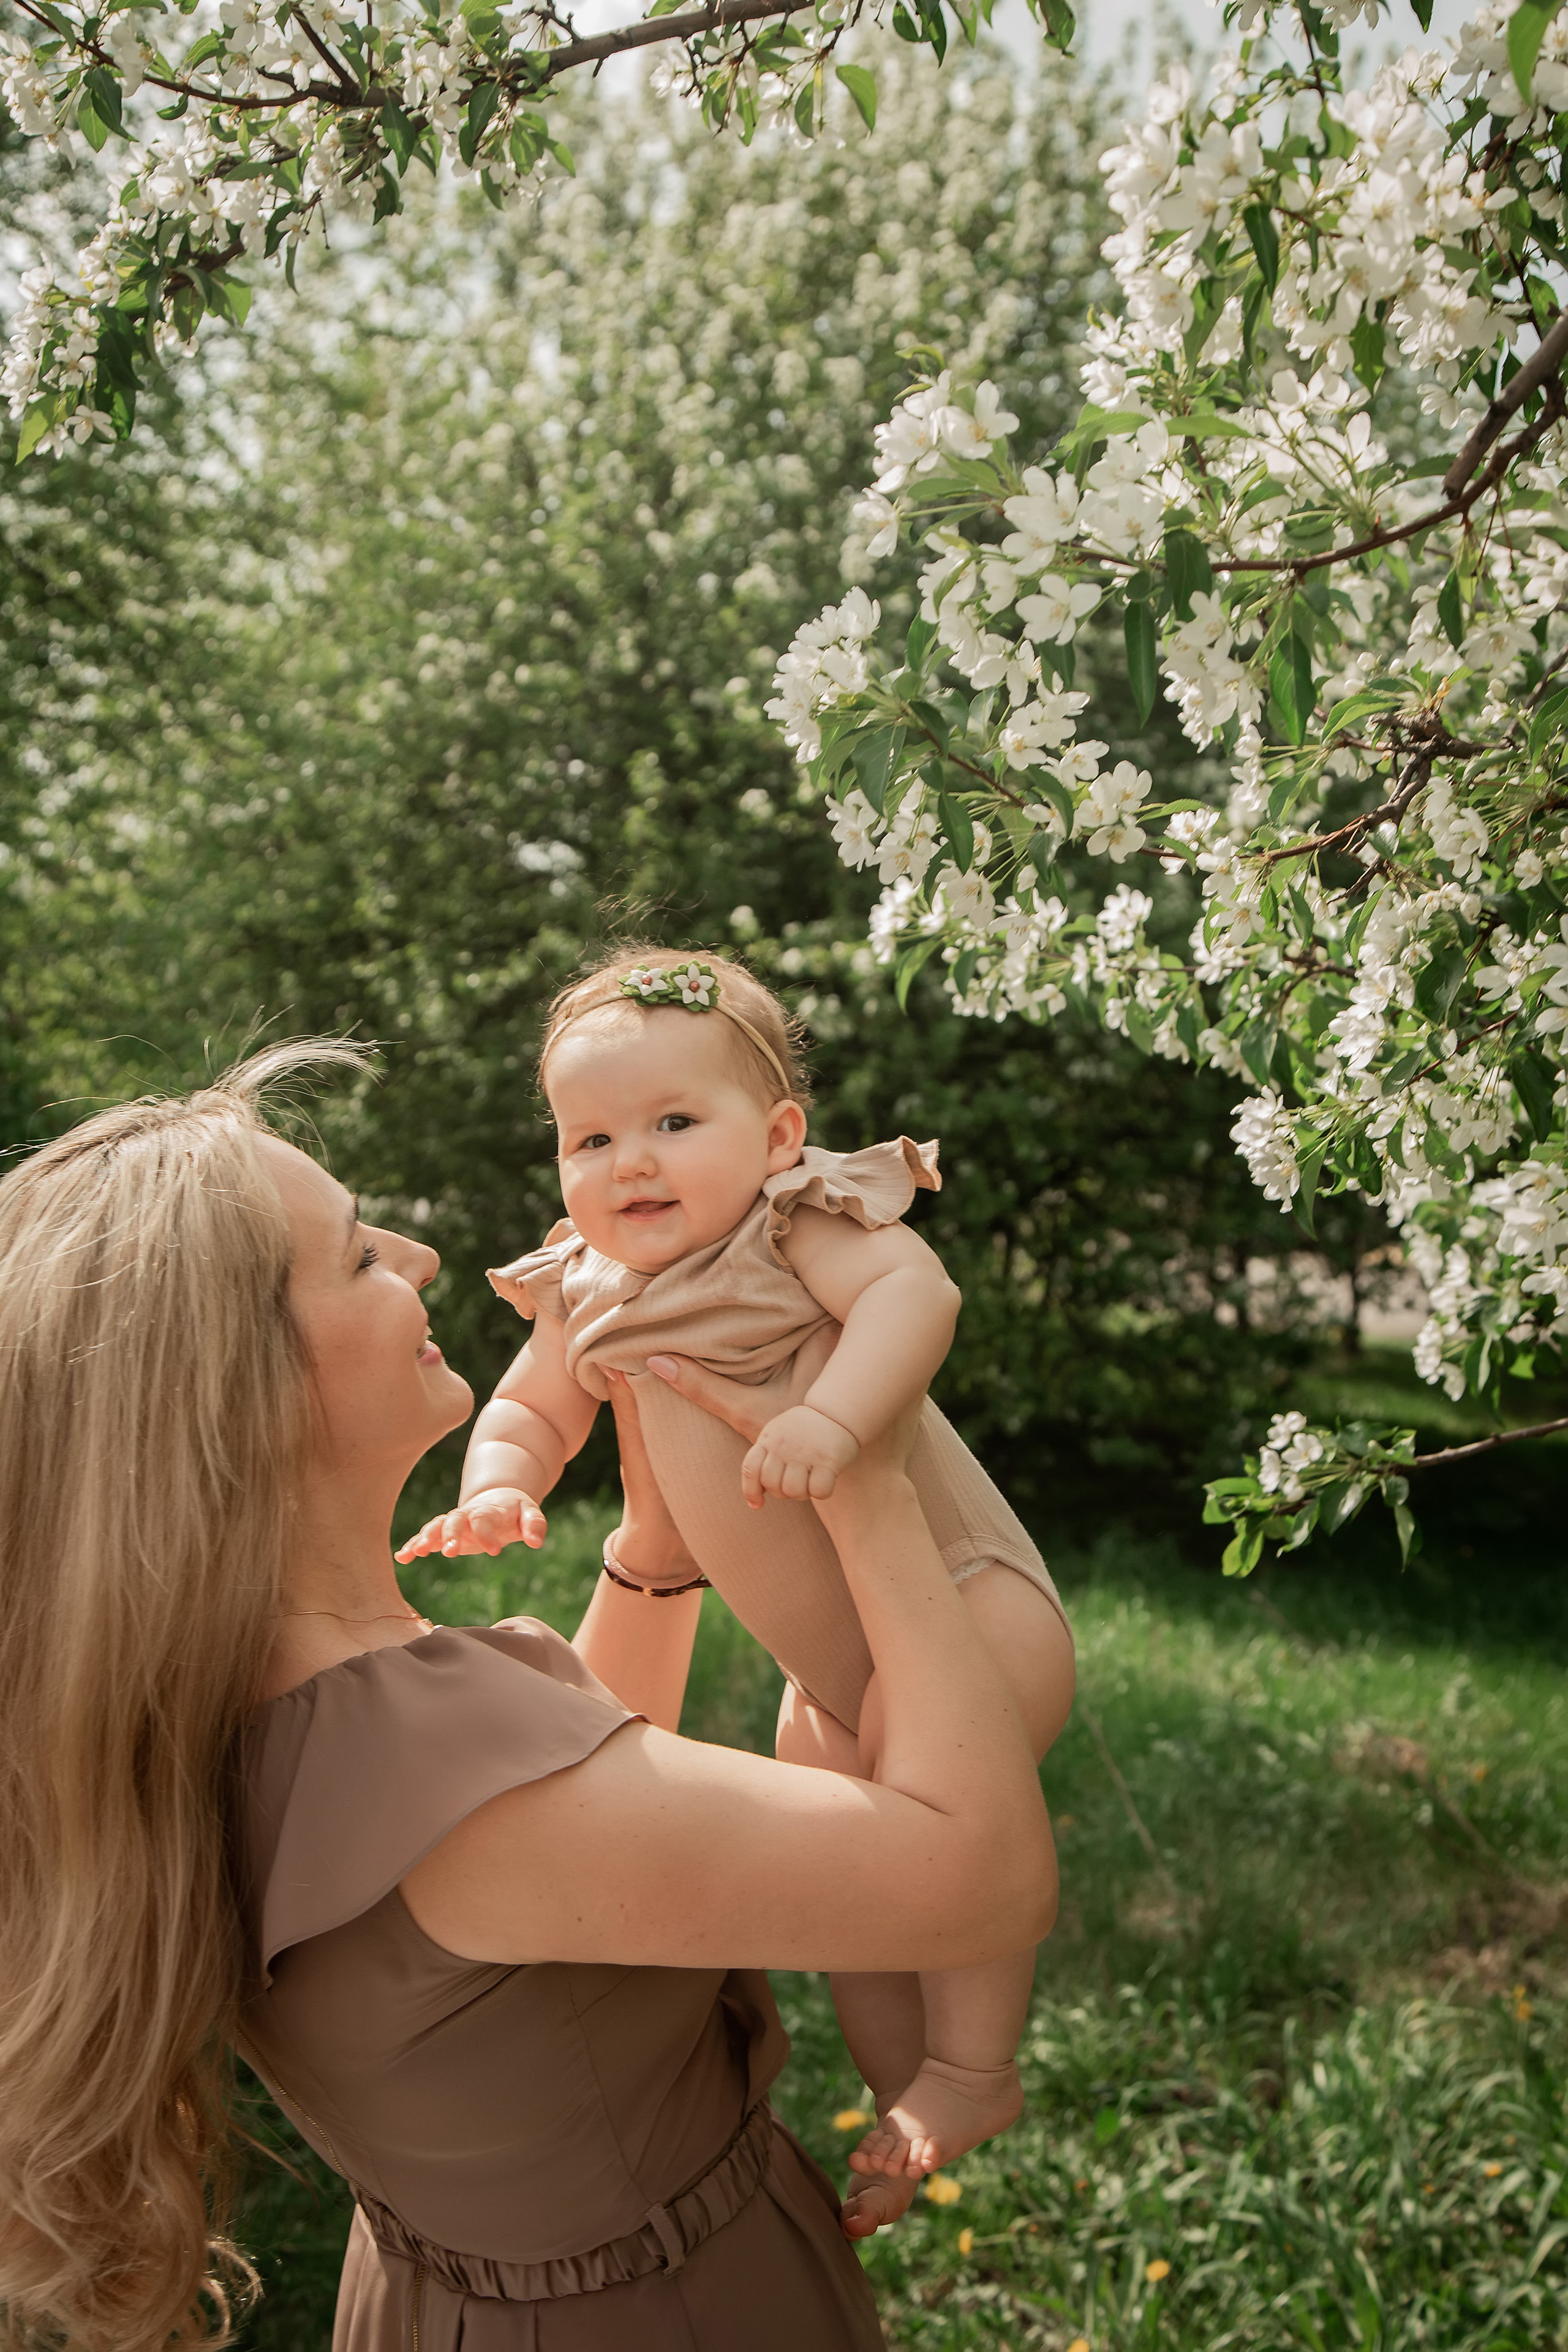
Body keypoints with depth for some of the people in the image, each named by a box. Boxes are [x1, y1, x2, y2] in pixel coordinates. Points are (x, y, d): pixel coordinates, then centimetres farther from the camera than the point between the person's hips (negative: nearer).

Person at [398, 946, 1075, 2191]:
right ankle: (904, 2095, 35)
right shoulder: (586, 1298, 1)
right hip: (831, 1664, 8)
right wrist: (497, 1487, -9)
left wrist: (833, 1414, -49)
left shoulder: (797, 1222, -18)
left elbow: (915, 1290, -34)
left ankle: (975, 2065, -12)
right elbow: (531, 1409, 12)